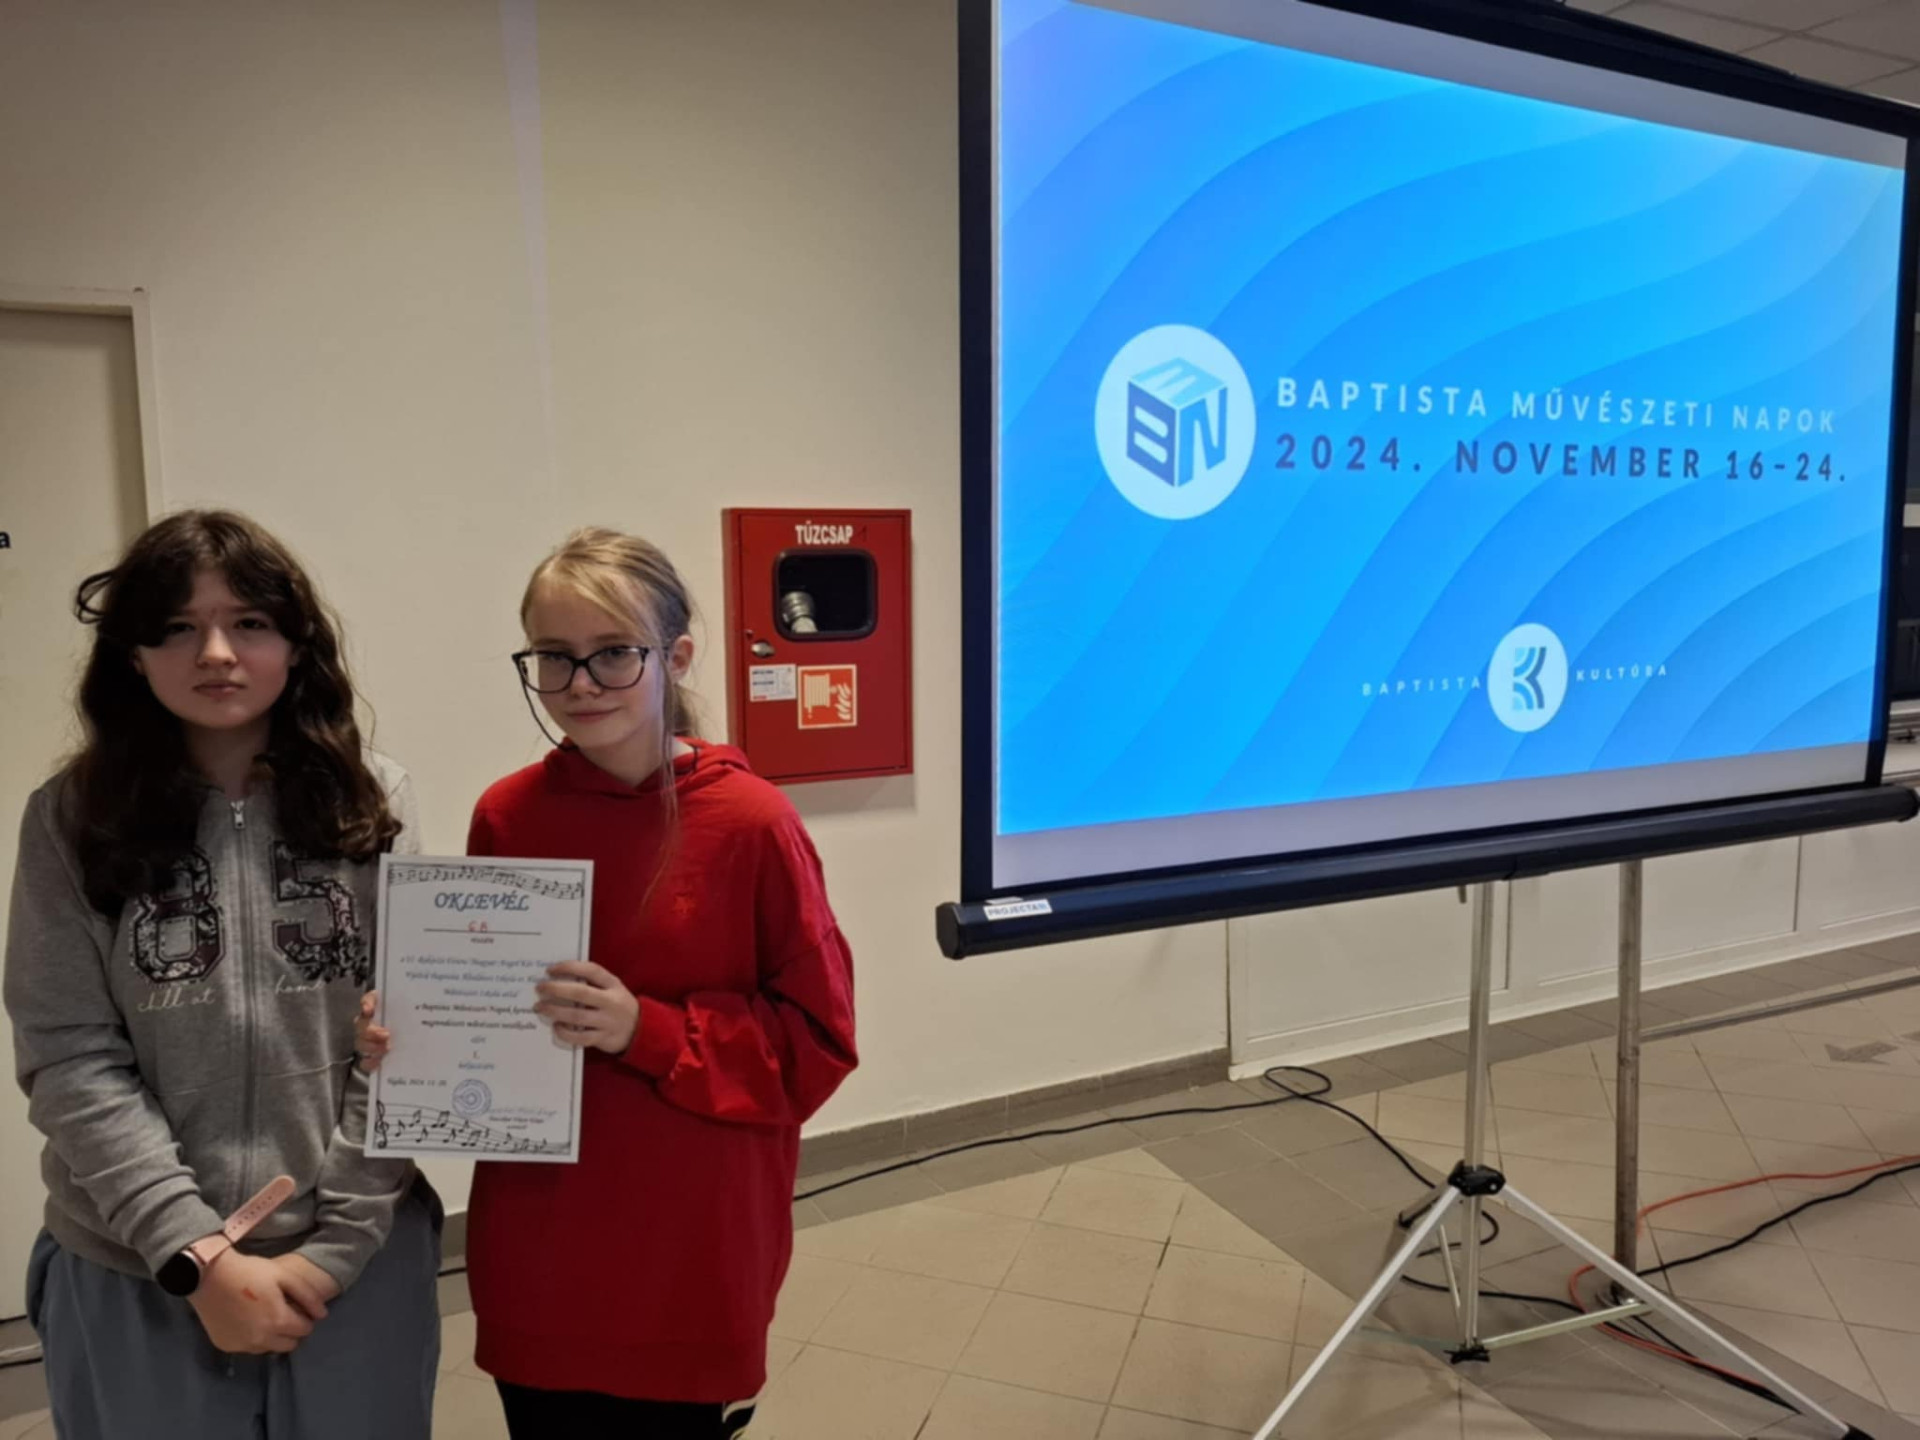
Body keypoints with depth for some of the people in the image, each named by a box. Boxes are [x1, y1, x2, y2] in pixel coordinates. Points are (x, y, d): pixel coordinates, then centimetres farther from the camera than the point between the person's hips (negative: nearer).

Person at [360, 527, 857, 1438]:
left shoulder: (751, 822, -14)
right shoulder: (504, 817, -3)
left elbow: (815, 1040, -10)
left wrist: (647, 1029, -21)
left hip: (693, 1252, -3)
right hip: (536, 1248, 3)